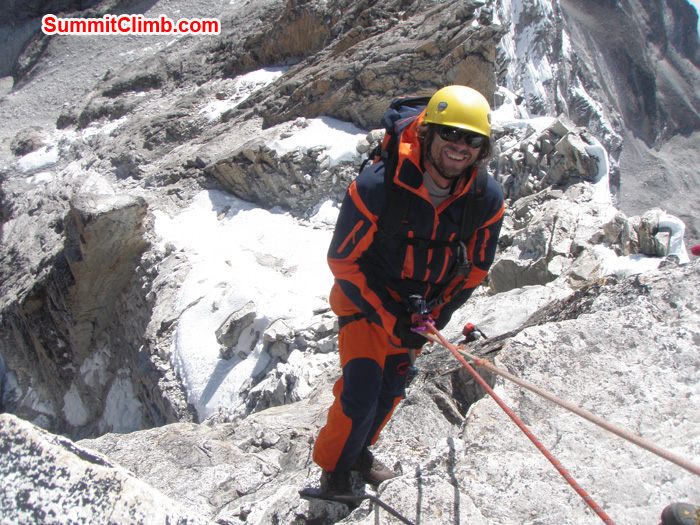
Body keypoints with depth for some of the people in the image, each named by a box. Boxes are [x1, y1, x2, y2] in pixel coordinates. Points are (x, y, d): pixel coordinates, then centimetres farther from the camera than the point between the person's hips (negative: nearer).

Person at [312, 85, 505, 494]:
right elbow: (343, 260, -19)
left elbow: (476, 268, -2)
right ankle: (333, 468, 22)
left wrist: (436, 316, -8)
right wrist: (390, 317, -20)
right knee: (360, 397, -10)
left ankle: (360, 451, 47)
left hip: (422, 308, 5)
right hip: (366, 301, -4)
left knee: (392, 390, 19)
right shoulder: (375, 187, -30)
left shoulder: (487, 200, -19)